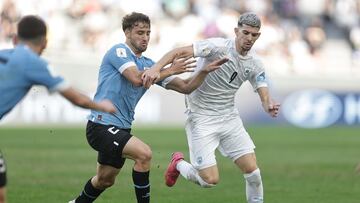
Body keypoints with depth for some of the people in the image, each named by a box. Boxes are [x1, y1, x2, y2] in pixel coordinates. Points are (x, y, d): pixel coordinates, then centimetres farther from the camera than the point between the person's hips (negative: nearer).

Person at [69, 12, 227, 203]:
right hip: (101, 125, -9)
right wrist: (169, 69, -19)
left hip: (120, 129, 9)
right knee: (144, 153, -26)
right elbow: (137, 79, -26)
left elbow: (185, 87, 9)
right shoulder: (119, 51, -10)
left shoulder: (147, 64, 11)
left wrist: (205, 71, -6)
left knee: (105, 180, 21)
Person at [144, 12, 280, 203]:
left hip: (230, 119, 5)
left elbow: (264, 96, 0)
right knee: (210, 179, -10)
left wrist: (270, 107, -26)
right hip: (201, 119, -5)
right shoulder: (219, 47, -18)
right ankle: (178, 164, 21)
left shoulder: (255, 64, 1)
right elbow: (180, 51, -24)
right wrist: (156, 68, -41)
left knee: (252, 171, -5)